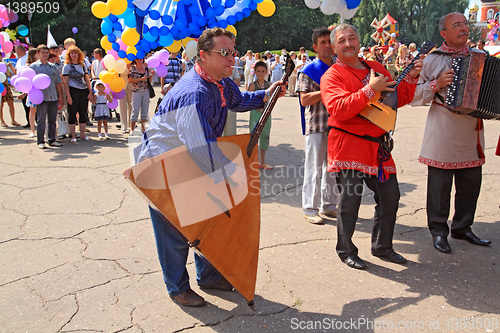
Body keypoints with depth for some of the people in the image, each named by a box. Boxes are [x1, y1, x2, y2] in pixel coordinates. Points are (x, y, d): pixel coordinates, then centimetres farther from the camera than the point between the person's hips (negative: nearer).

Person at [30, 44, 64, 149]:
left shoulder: (53, 66, 15)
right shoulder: (33, 66, 3)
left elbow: (58, 82, 19)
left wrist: (60, 96, 14)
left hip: (53, 97, 4)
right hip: (41, 97, -4)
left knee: (52, 120, 9)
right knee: (41, 120, -3)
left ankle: (52, 140, 17)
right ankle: (40, 141, 4)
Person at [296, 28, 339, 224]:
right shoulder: (308, 70, -3)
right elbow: (304, 100, -12)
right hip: (316, 126, -6)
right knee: (314, 168, -1)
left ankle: (328, 205, 24)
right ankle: (310, 209, 9)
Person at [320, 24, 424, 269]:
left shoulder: (376, 68, 15)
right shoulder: (332, 76, -5)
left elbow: (398, 99, 18)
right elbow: (339, 109, -22)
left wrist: (411, 78, 2)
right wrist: (370, 89, -24)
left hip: (377, 146, 7)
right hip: (348, 146, -6)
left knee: (390, 195, 11)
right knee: (350, 199, -3)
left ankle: (382, 246, 29)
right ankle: (346, 251, 16)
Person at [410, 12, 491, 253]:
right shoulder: (433, 60, -2)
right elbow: (412, 96, -4)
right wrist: (436, 84, -17)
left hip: (470, 133, 5)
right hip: (443, 134, -5)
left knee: (471, 183, 10)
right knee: (440, 184, 0)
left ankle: (462, 227, 27)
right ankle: (438, 231, 15)